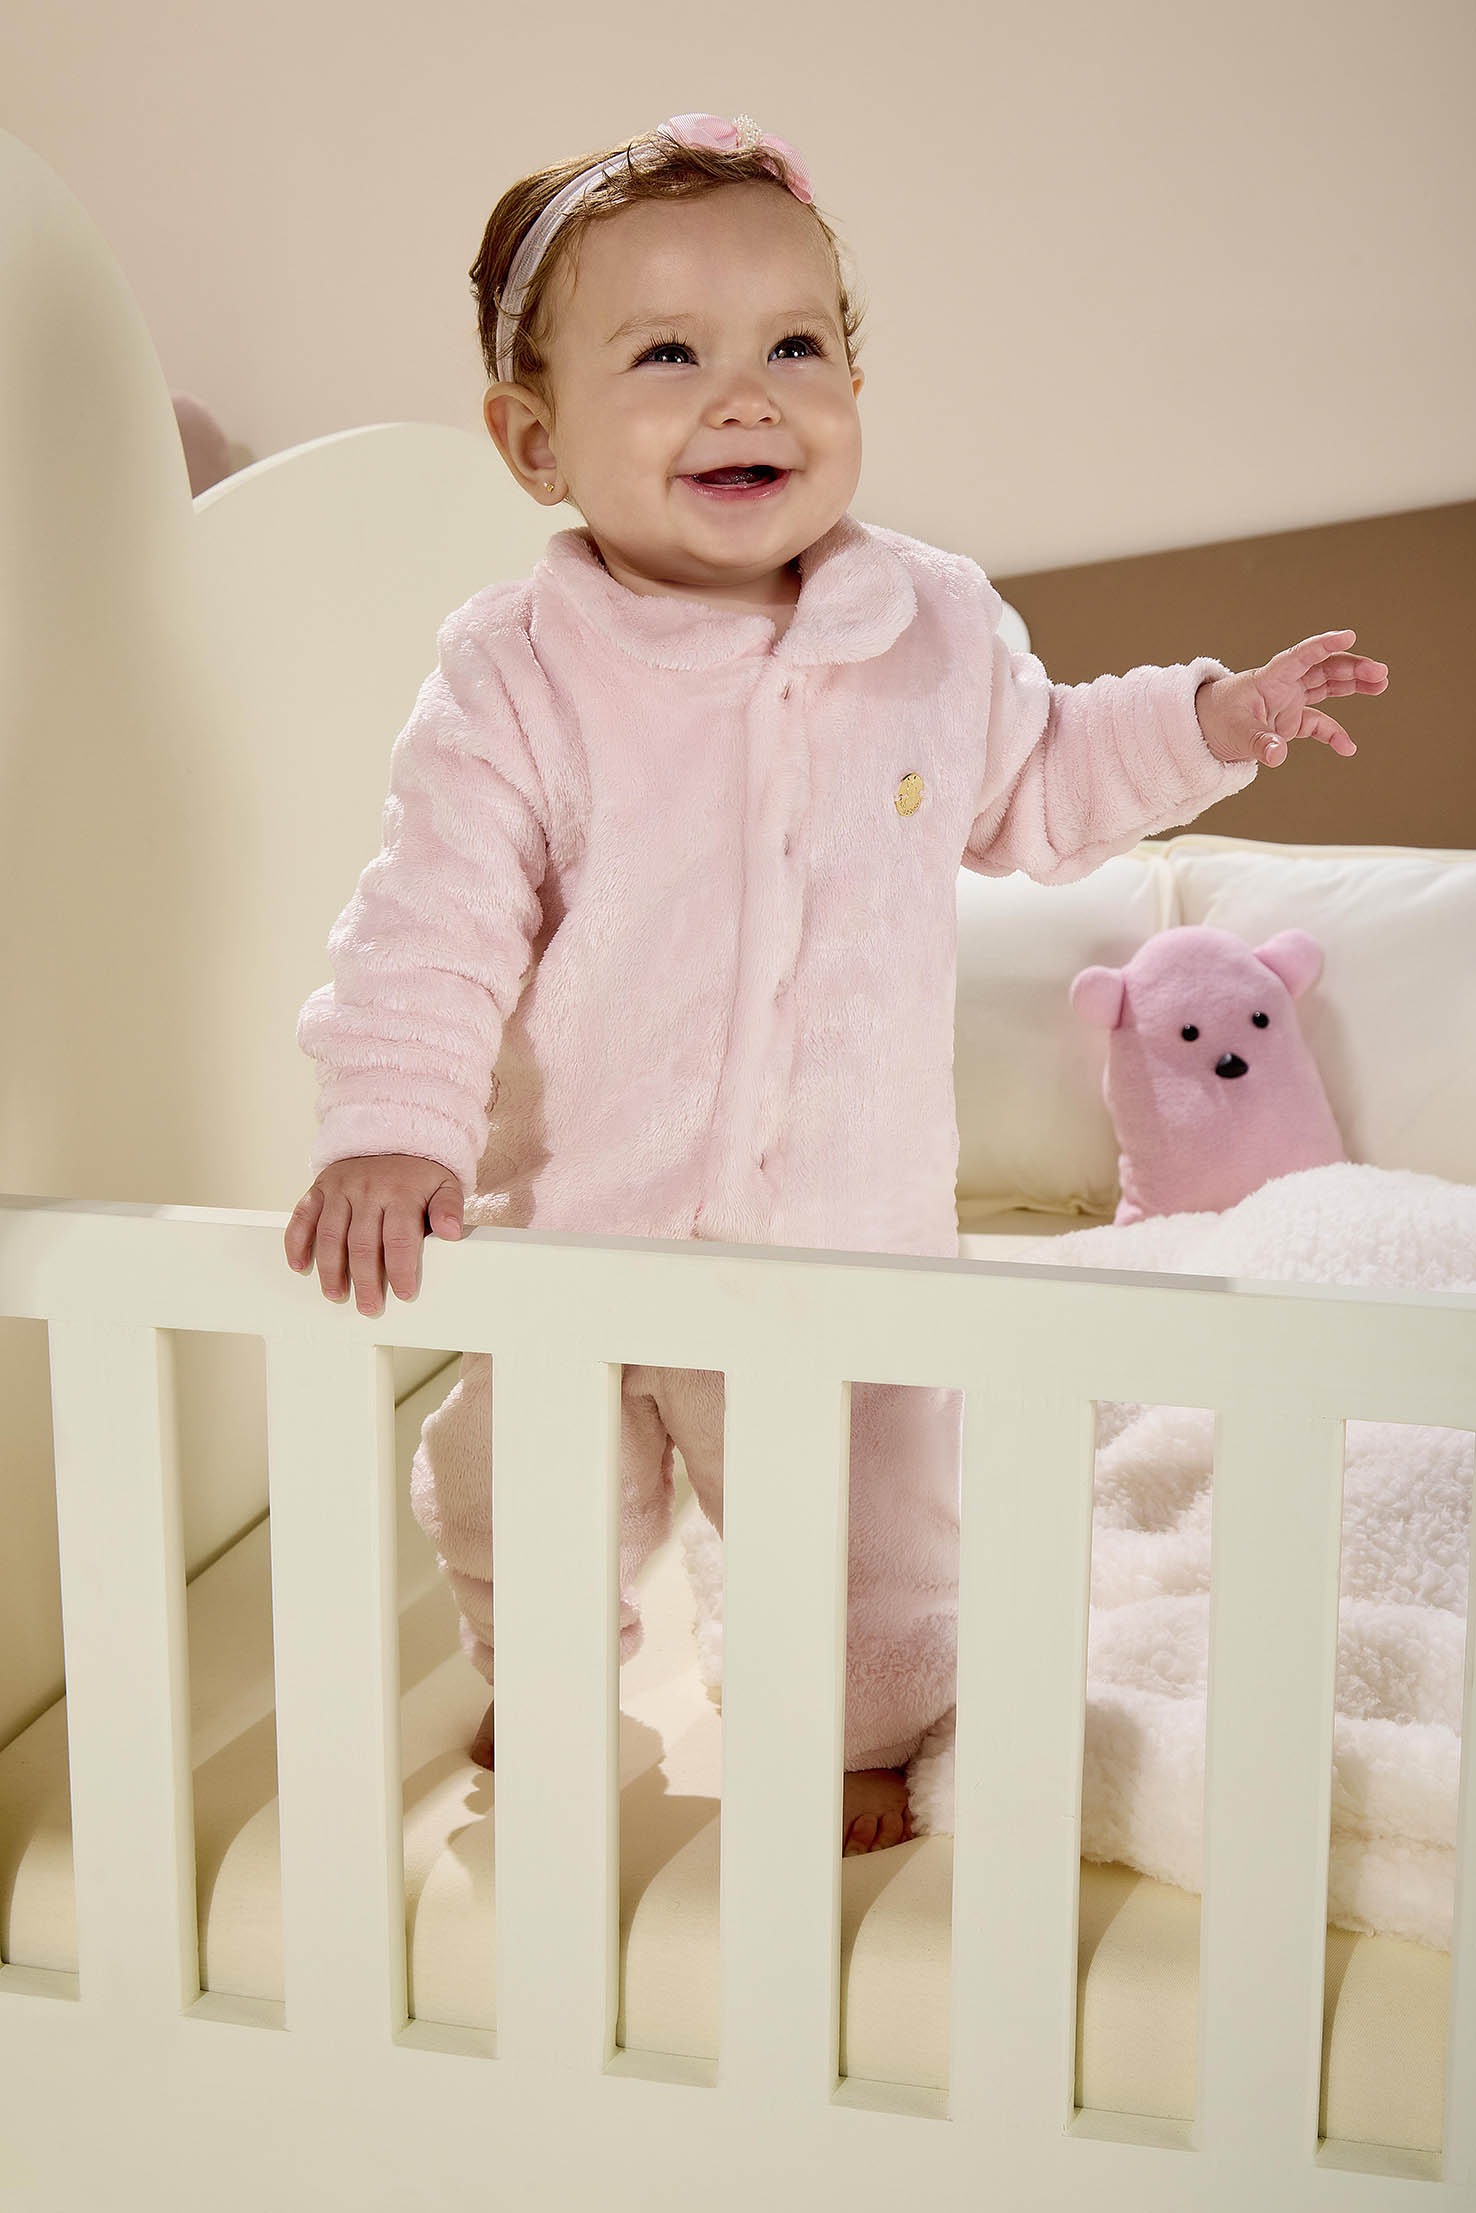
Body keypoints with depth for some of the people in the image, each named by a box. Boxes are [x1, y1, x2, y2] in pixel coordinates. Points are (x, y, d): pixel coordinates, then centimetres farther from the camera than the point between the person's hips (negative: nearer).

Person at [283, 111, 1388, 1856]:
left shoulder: (937, 628, -4)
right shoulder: (515, 674, -15)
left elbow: (1028, 792, 13)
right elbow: (436, 915, -17)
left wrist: (1209, 721, 4)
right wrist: (389, 1125, -30)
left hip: (849, 1235, 1)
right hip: (573, 1227, 0)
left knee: (870, 1546, 12)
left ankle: (855, 1738, 45)